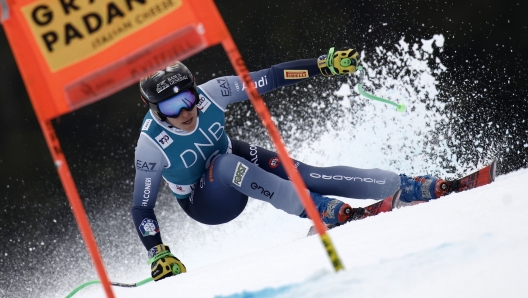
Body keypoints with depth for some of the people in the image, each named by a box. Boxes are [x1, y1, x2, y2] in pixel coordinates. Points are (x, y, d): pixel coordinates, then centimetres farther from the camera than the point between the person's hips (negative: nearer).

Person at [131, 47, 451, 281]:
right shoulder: (151, 146, -29)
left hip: (237, 159, 3)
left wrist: (326, 64, -24)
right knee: (227, 165, -36)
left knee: (306, 175, -18)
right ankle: (318, 209, -34)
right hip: (206, 202, -3)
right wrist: (159, 255, -33)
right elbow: (142, 209, -21)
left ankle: (410, 187, -13)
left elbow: (270, 78, -19)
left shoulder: (210, 93, -23)